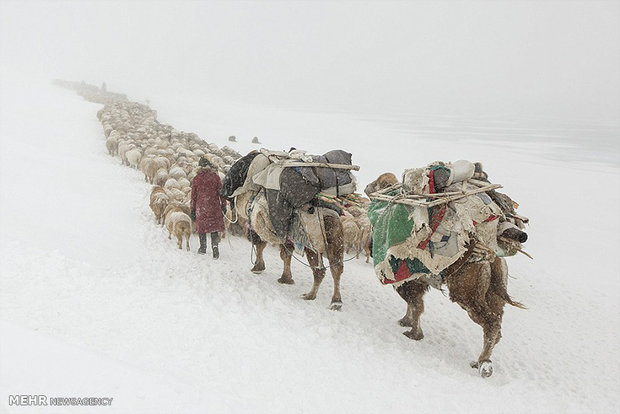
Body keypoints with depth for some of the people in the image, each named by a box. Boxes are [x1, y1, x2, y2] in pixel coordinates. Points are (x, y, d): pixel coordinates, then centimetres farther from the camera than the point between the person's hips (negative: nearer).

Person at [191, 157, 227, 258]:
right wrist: (223, 205, 7)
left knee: (201, 226, 14)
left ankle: (203, 248, 23)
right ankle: (215, 246, -12)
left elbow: (193, 195, 4)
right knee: (214, 227, 5)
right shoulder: (215, 177, -2)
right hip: (214, 206, 0)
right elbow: (221, 192, -1)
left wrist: (192, 209, 11)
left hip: (201, 207, 0)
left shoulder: (196, 178, -1)